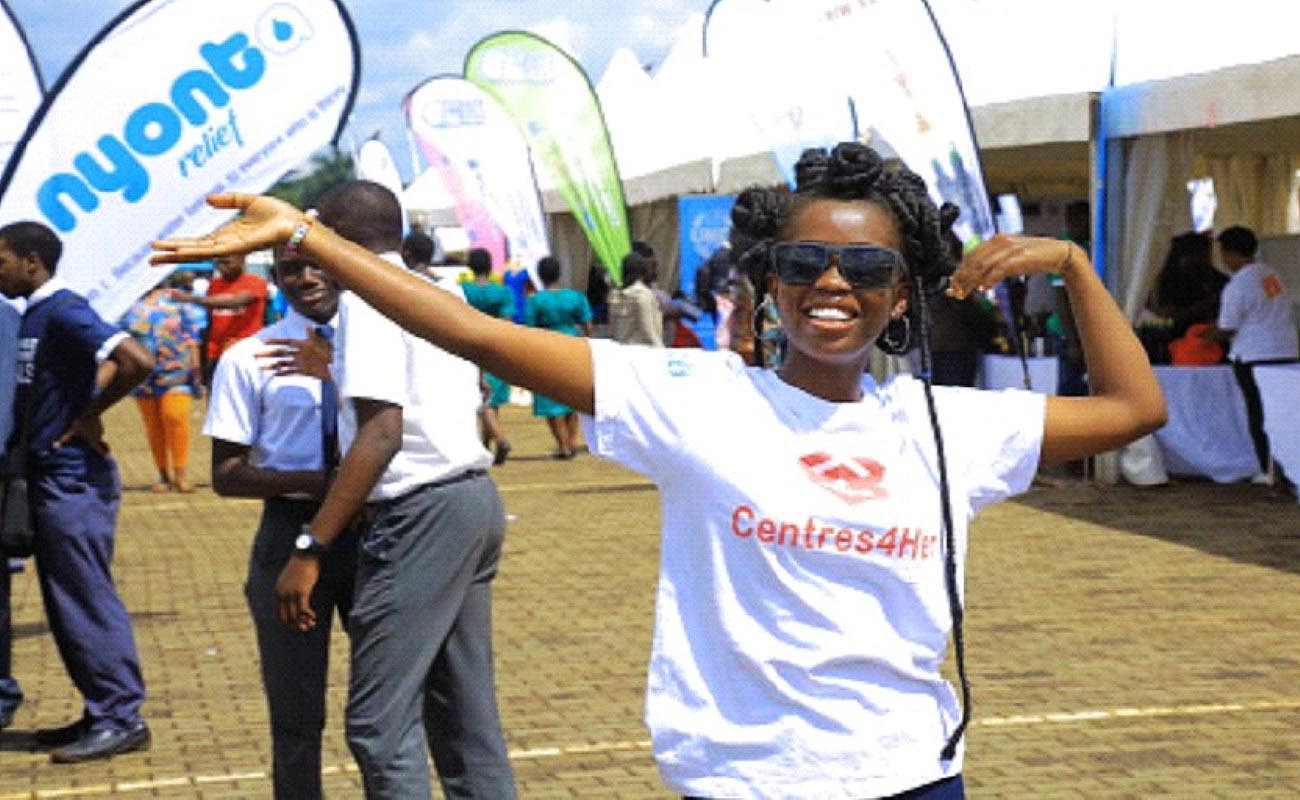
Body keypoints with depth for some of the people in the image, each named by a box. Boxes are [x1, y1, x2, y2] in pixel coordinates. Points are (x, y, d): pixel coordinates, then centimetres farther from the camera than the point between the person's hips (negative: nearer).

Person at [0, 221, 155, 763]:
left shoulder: (63, 312, -16)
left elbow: (137, 362, -28)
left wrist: (89, 415, -17)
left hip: (73, 480, -10)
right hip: (50, 478, 10)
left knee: (87, 599, -5)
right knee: (66, 602, 13)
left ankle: (122, 719, 1)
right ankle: (103, 714, 20)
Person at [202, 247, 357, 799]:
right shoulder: (250, 359, -2)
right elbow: (227, 475, -3)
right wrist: (307, 481, -21)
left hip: (373, 531, 2)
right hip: (292, 534, -2)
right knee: (296, 712, 7)